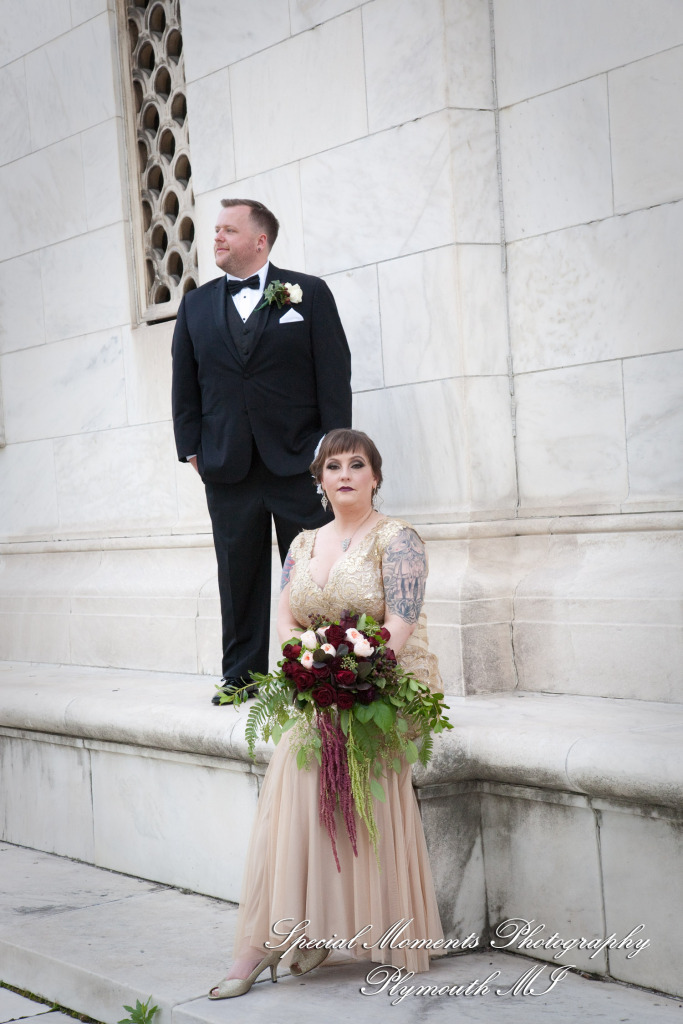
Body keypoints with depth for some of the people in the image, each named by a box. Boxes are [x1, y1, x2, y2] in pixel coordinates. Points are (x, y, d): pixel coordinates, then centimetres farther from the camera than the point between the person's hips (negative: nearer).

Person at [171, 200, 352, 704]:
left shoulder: (308, 292, 4)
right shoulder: (196, 306, 13)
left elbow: (334, 373, 0)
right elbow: (185, 383, 13)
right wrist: (191, 447, 4)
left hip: (298, 460, -3)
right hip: (227, 467, 3)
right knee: (239, 574, 7)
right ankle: (241, 675, 14)